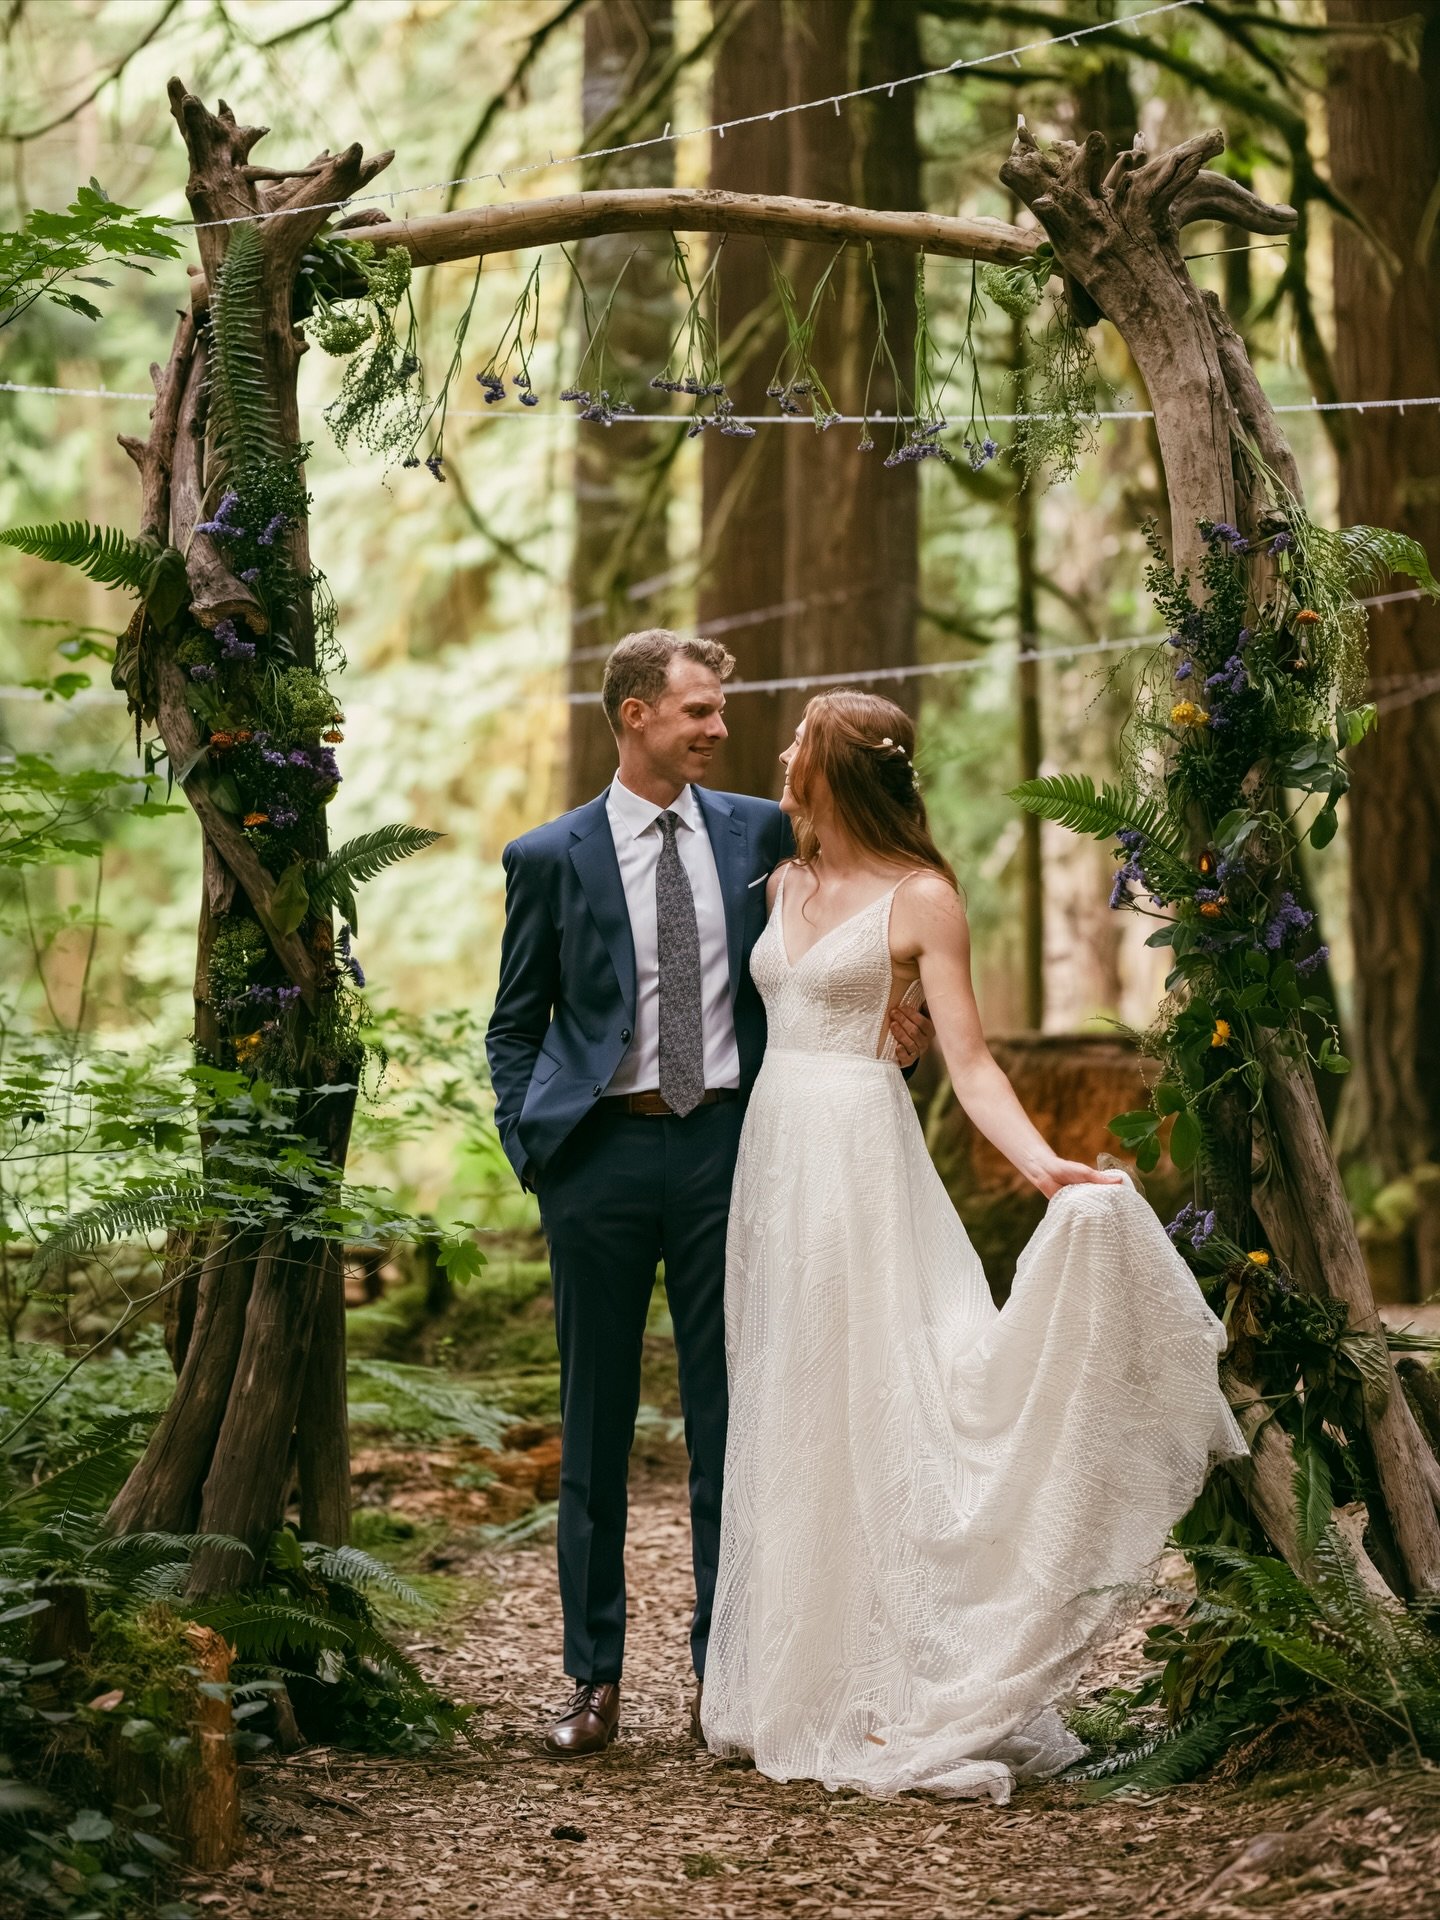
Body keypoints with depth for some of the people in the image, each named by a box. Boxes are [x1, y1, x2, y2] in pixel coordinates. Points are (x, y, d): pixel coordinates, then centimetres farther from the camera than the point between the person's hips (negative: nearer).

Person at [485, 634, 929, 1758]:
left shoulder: (759, 832, 8)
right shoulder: (550, 858, 3)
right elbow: (515, 1026, 9)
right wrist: (531, 1149, -3)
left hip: (726, 1145, 1)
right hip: (602, 1152, -1)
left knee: (732, 1414, 3)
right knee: (596, 1424, 5)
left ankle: (724, 1670, 12)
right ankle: (596, 1679, 14)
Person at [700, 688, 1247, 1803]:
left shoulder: (921, 898, -5)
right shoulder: (785, 886, 13)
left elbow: (969, 1061, -9)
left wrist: (1044, 1164, -23)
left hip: (860, 1164, -7)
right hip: (774, 1155, 7)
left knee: (863, 1411, -8)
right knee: (785, 1421, 7)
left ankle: (893, 1697, -4)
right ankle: (802, 1682, 14)